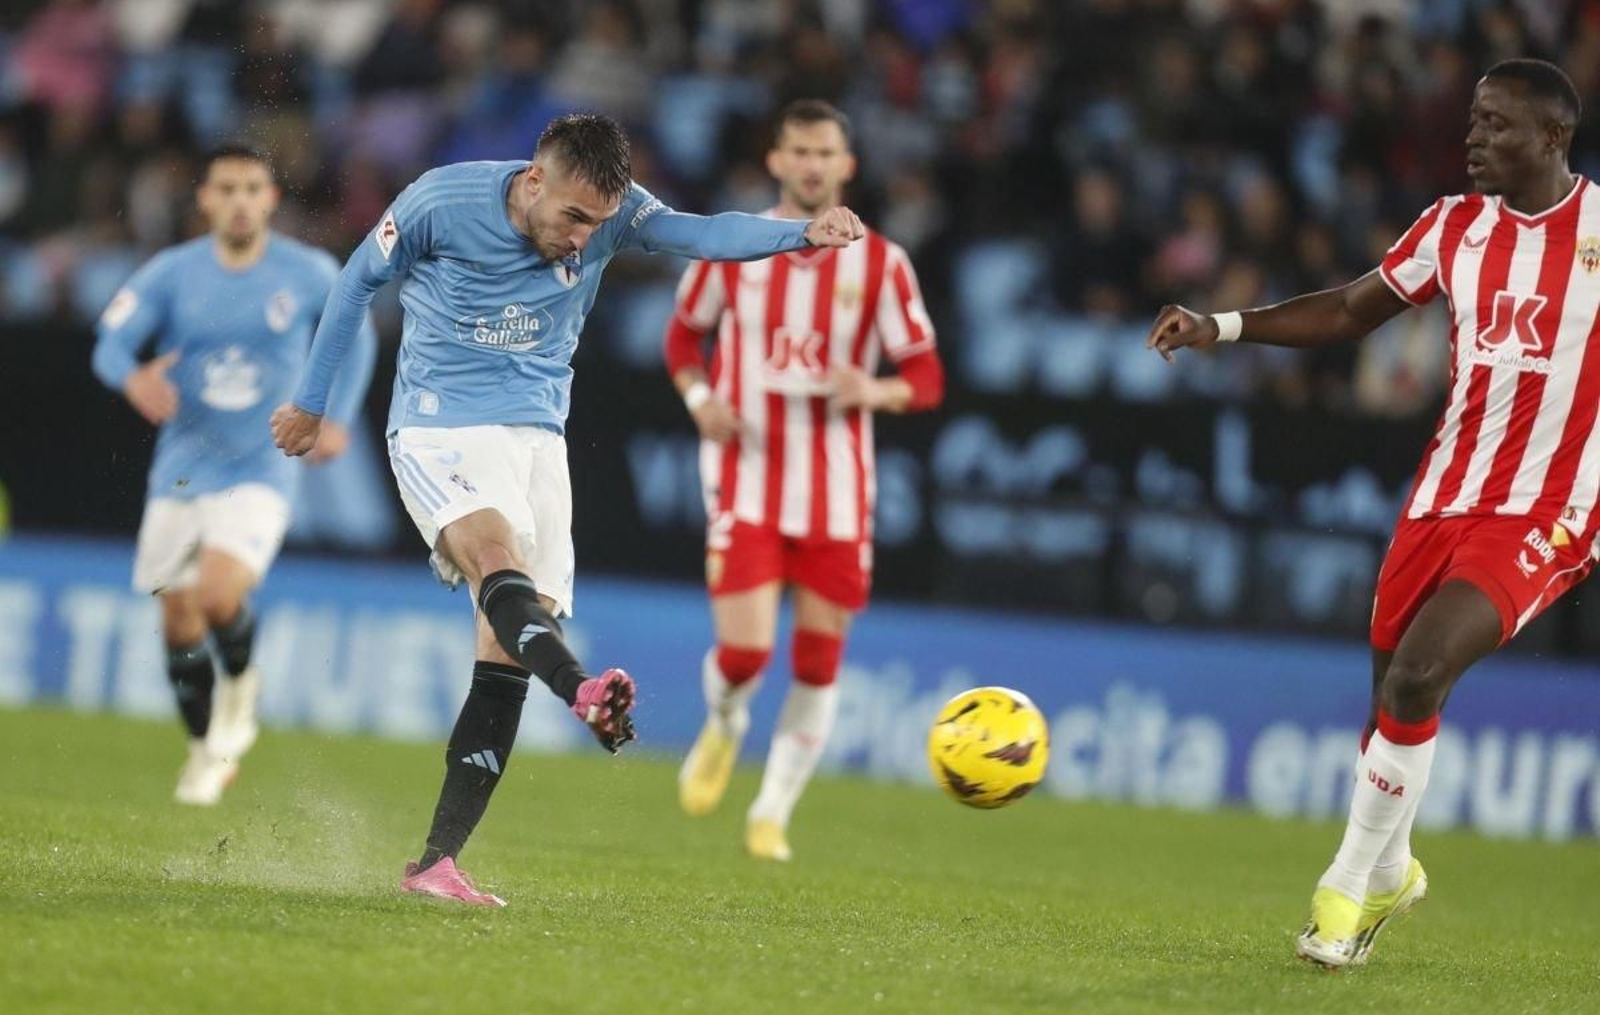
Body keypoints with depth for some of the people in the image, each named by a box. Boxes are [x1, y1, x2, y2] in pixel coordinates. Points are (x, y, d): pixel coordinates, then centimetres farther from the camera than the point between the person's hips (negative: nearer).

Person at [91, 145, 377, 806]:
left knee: (219, 596, -24)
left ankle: (240, 680, 10)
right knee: (179, 621, 5)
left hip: (261, 472, -2)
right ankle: (206, 750, 27)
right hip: (181, 471, 2)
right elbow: (110, 343, -9)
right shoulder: (171, 273, -4)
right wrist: (134, 378, -32)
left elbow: (355, 336, 13)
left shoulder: (311, 275, -4)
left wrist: (338, 418, 3)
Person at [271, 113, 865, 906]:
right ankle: (584, 693, -62)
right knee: (497, 561, -32)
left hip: (536, 437, 4)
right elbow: (358, 281, 3)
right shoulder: (440, 202, -12)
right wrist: (311, 405, 10)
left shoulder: (611, 213, -5)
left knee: (507, 653, -5)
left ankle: (436, 862, -3)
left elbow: (703, 234, -21)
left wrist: (805, 234, -39)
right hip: (439, 431, -4)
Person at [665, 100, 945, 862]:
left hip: (837, 497, 1)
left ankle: (774, 812, 18)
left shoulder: (880, 264, -1)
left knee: (818, 663, 2)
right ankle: (723, 728, 24)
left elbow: (926, 377, 1)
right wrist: (700, 398, -6)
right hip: (746, 484, -1)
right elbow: (684, 334, 15)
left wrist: (875, 392, -21)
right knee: (744, 652, -12)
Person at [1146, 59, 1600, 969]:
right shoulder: (1457, 226, 7)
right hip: (1445, 496, 5)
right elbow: (1349, 312, 16)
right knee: (1394, 688, 8)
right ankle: (1389, 870, 35)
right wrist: (1220, 328, 5)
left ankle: (1351, 884, -5)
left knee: (1416, 678, -20)